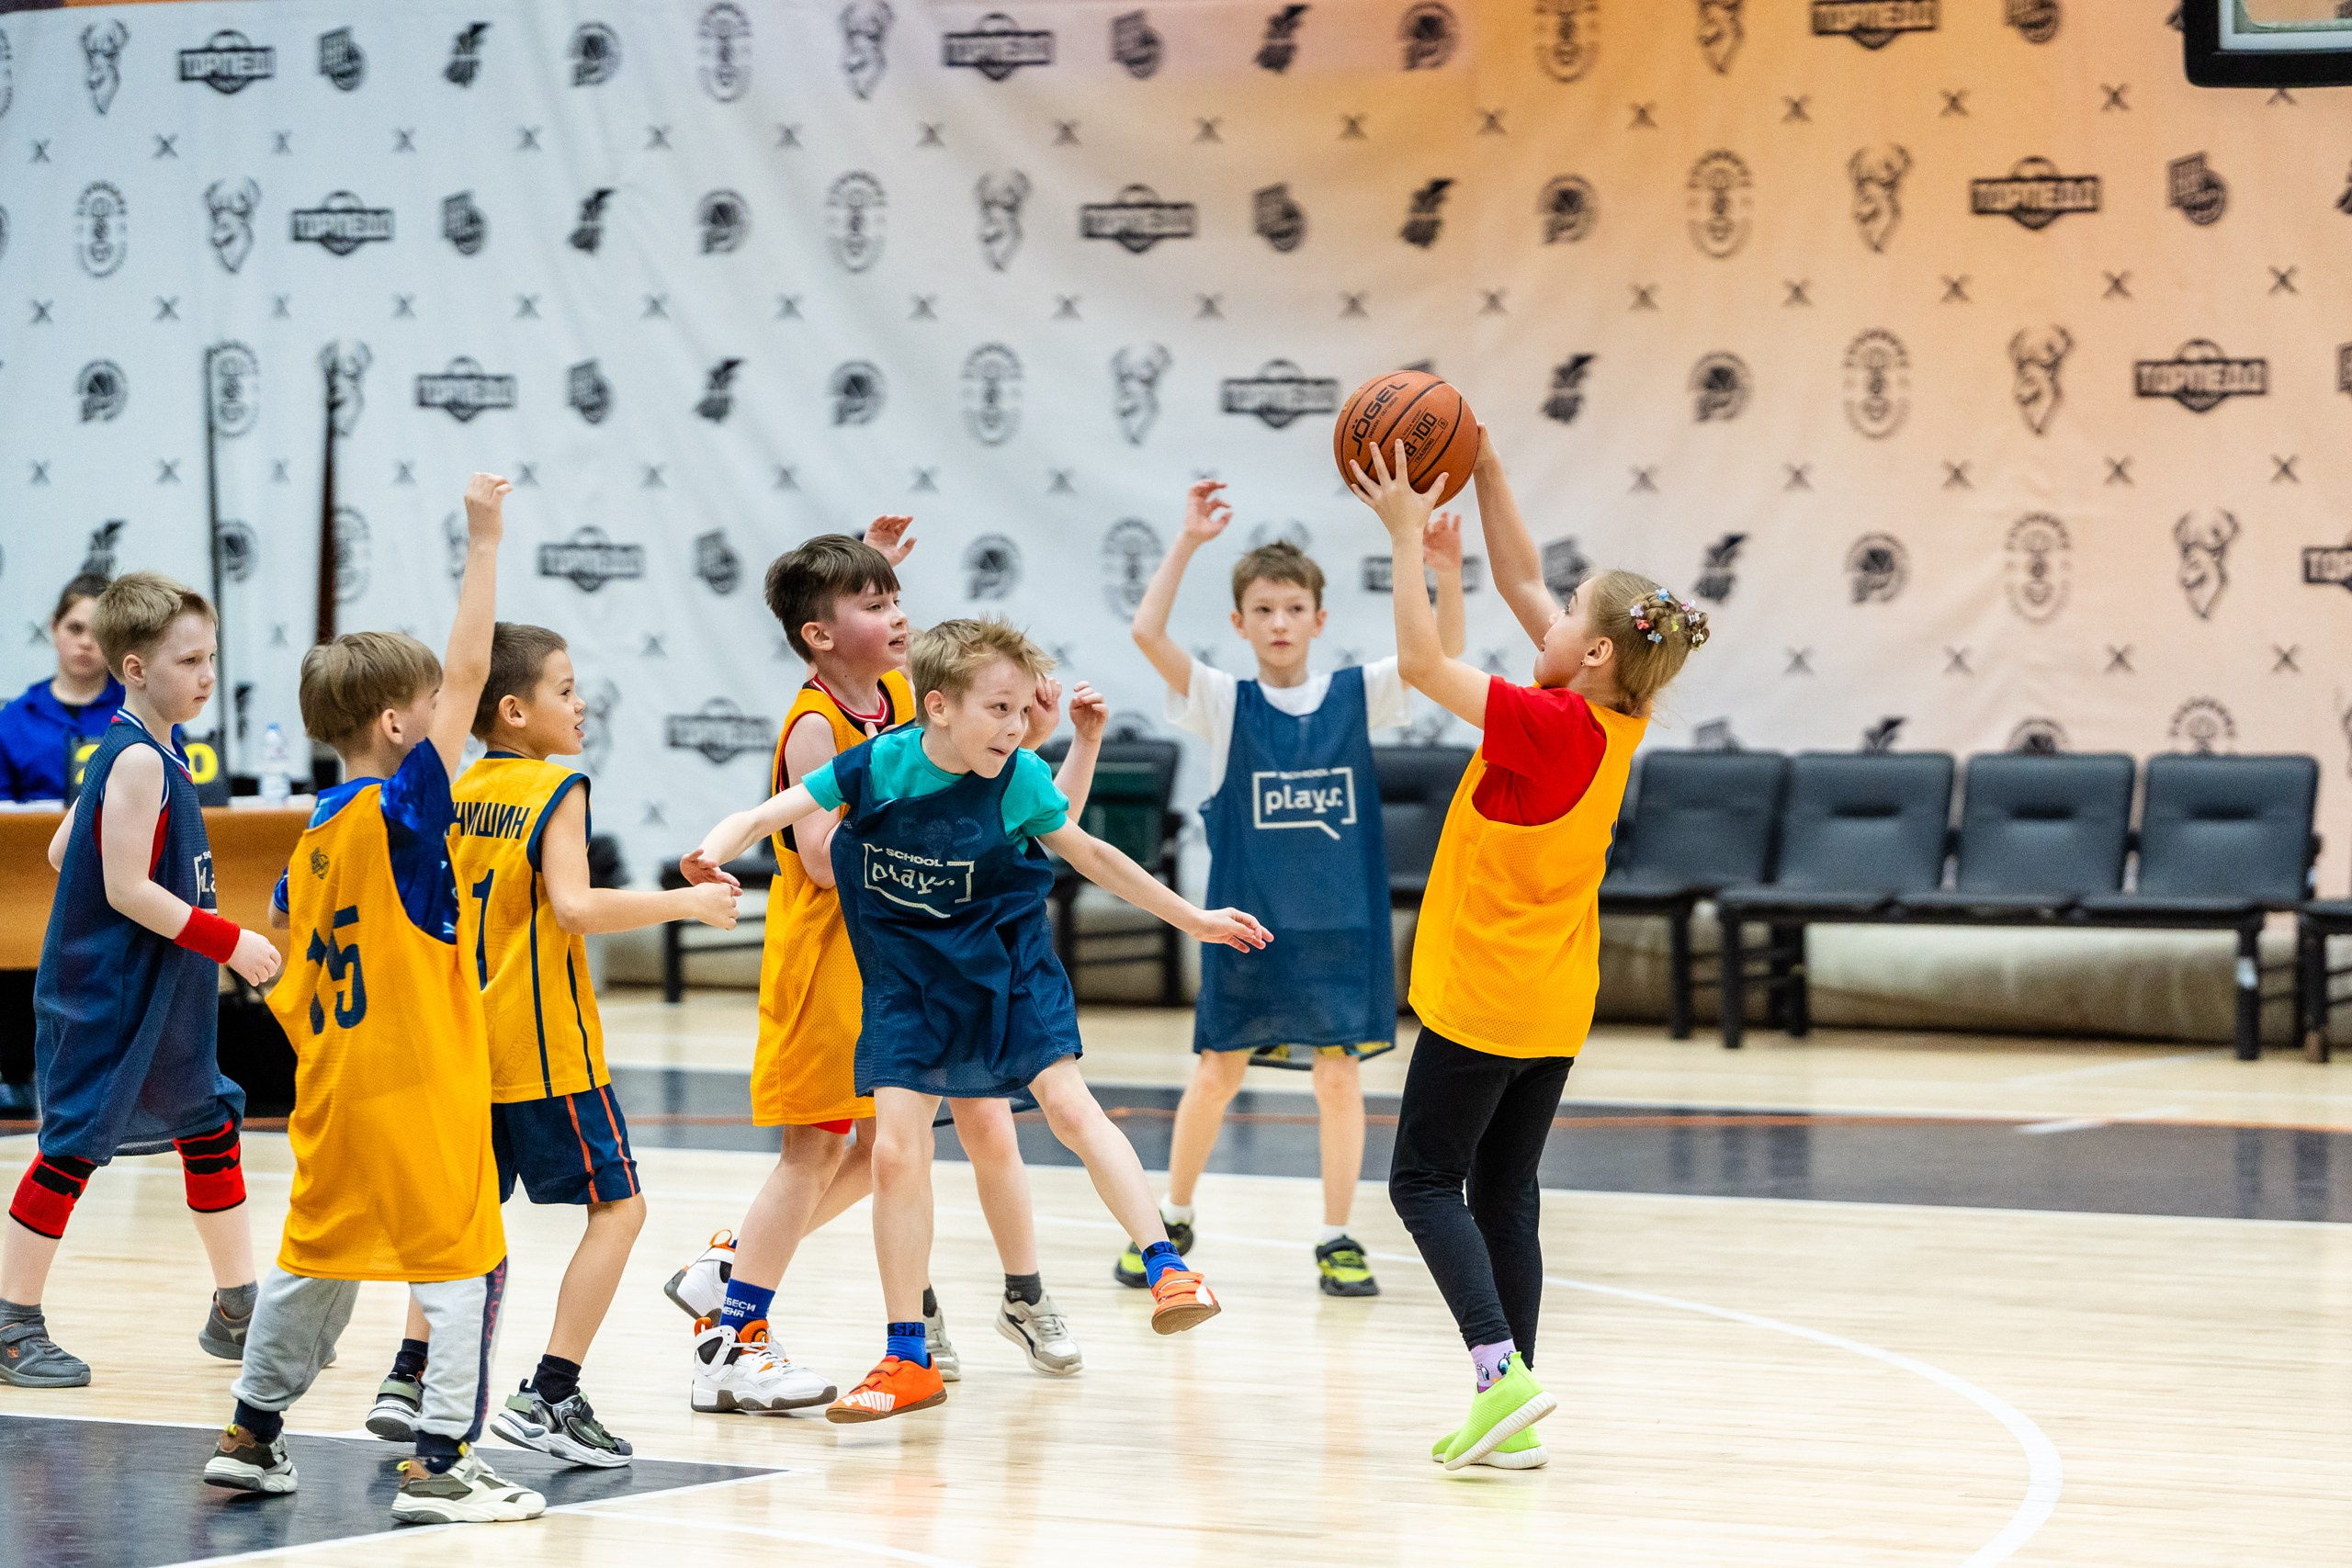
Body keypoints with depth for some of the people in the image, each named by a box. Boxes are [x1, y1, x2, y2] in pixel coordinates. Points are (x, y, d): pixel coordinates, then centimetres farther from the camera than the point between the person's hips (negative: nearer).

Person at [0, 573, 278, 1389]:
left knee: (211, 1126, 14)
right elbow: (127, 889, -23)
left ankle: (236, 1313, 23)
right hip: (104, 1000, -10)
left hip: (160, 1000, 10)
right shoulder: (140, 761, -19)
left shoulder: (140, 753, 10)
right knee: (74, 1146, -3)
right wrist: (230, 942, -19)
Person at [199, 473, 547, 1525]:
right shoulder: (400, 809, -14)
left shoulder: (316, 835, 9)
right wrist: (483, 541, -16)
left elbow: (295, 985, 13)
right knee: (464, 1262, -2)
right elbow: (468, 669, -19)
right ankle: (440, 1464, -4)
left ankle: (251, 1437, 27)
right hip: (421, 1085, -8)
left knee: (317, 1259, 19)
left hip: (335, 1086, 8)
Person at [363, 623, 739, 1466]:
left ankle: (409, 1380, 14)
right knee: (617, 1205, 0)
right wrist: (686, 903, -16)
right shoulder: (557, 789, -11)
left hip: (467, 1040, 8)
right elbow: (574, 906, -23)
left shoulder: (458, 794, 10)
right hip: (545, 1047, -7)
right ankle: (550, 1395, -8)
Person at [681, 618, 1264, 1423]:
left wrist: (1195, 919, 10)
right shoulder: (873, 766, -15)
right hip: (907, 979, 1)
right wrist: (714, 850, -36)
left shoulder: (1018, 778, -14)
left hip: (1006, 964, -1)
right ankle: (907, 1363, 5)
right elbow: (765, 817, -12)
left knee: (1070, 1106, -21)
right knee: (895, 1153, -5)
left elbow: (1088, 855, 3)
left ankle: (1167, 1268, -15)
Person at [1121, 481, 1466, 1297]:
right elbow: (1147, 631, -16)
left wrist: (1447, 574, -28)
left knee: (1339, 1076, 3)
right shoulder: (1224, 703, -2)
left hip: (1340, 923, 1)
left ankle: (1337, 1239, 14)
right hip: (1246, 923, -1)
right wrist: (1189, 541, -23)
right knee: (1215, 1075, 6)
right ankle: (1172, 1221, 23)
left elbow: (1444, 653, -11)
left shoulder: (1356, 696, 1)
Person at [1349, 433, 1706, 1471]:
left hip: (1483, 995, -8)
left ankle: (1500, 1367, -14)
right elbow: (1520, 583, 9)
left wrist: (1408, 533, -16)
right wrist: (1483, 472, 7)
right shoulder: (1619, 724, 1)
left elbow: (1421, 661, -21)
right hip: (1555, 1006, 8)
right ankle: (1511, 1416, 9)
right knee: (1505, 1193, 11)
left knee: (1425, 1179, 1)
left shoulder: (1546, 724, -21)